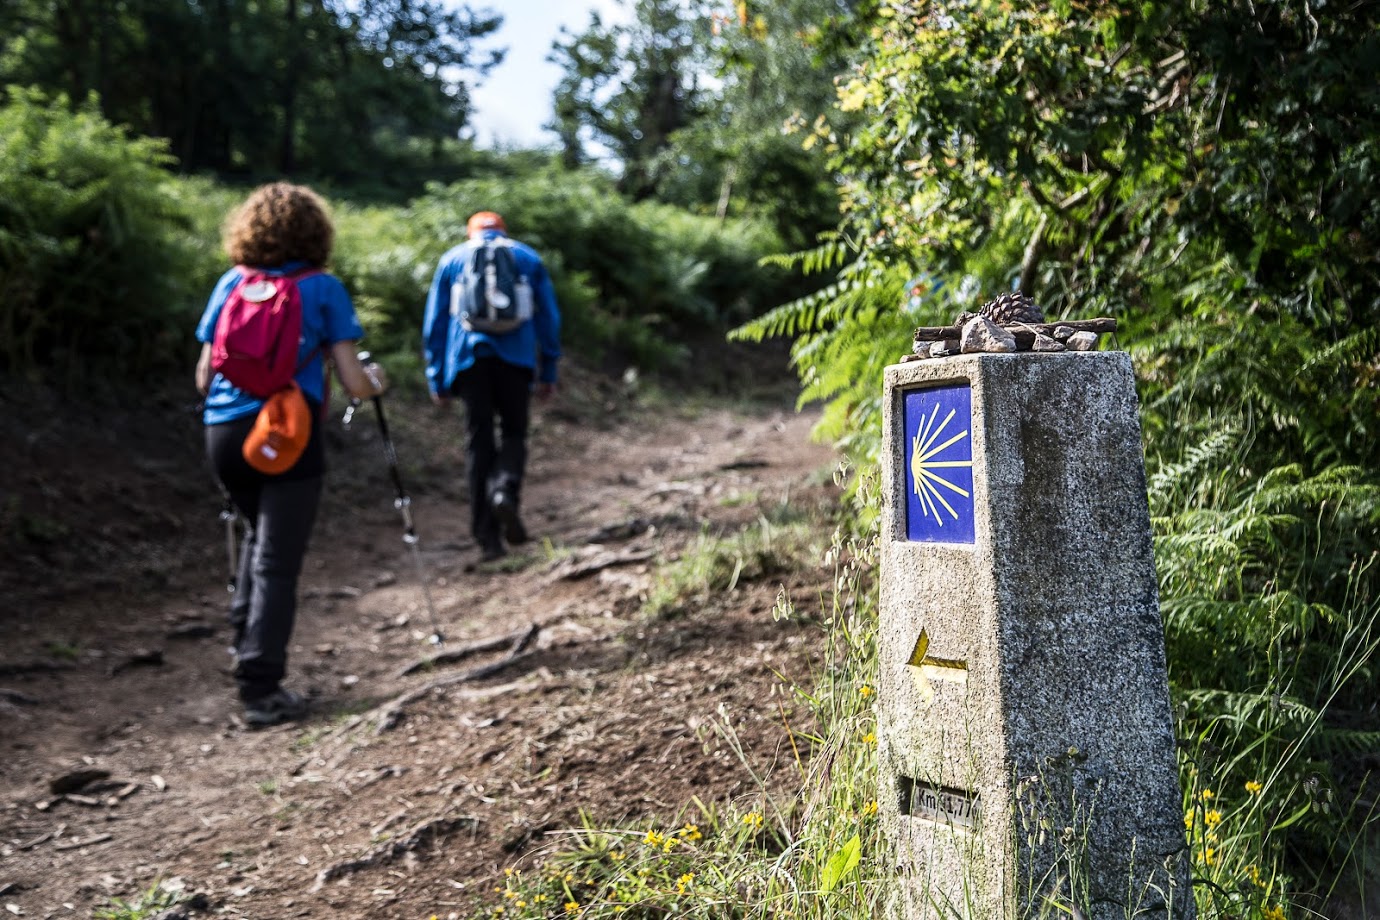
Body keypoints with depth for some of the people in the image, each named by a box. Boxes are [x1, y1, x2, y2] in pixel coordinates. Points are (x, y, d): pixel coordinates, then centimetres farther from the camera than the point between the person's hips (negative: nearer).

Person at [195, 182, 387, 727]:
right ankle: (261, 690, -3)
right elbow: (353, 384, -3)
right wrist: (376, 381, 19)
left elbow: (204, 377, 11)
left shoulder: (231, 283, 9)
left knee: (259, 534, 29)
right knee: (277, 563, -1)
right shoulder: (323, 288, 0)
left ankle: (245, 638, 25)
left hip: (224, 432, 4)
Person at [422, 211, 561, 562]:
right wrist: (548, 373, 14)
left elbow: (434, 324, 13)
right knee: (513, 432, 12)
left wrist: (437, 380, 15)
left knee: (478, 441, 4)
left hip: (468, 359, 0)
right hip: (516, 357, 0)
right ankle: (506, 490, -20)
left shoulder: (452, 260, 17)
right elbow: (549, 317, 13)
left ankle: (487, 538, 0)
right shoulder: (528, 258, 17)